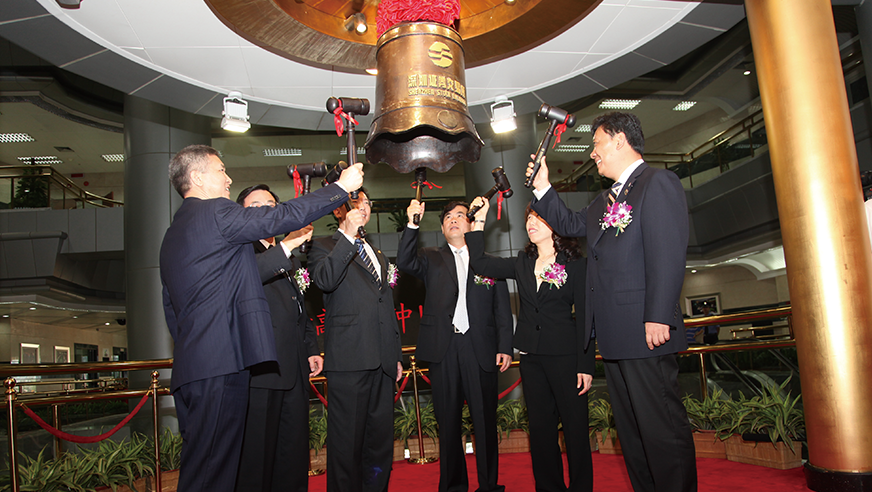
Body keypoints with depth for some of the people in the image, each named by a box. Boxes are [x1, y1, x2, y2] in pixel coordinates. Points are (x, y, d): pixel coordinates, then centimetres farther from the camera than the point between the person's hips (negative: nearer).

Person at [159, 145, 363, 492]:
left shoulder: (174, 232, 22)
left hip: (190, 369, 10)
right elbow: (283, 217, -11)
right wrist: (341, 187, -2)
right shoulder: (216, 212, -7)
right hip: (220, 363, -10)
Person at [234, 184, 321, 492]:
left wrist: (311, 350, 22)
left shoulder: (290, 259, 24)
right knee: (255, 457, -4)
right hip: (258, 370, -7)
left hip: (294, 372, 7)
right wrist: (287, 245, -28)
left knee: (294, 456, 10)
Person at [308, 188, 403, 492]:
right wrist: (349, 235, -16)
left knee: (381, 438, 9)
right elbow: (325, 280, -16)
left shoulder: (378, 256, 27)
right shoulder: (324, 246, 7)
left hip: (382, 361, 6)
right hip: (349, 358, -6)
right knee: (347, 440, -4)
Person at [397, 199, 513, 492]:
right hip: (443, 349, 1)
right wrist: (412, 225, -14)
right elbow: (404, 262, -5)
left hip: (480, 349, 0)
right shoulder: (432, 259, 15)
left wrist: (505, 347, 0)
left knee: (485, 421, 2)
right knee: (448, 422, 7)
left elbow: (502, 310, 9)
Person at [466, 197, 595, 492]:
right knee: (540, 428, 11)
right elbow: (479, 263, 3)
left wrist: (585, 365, -10)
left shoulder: (574, 264, -2)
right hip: (531, 357, 4)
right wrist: (479, 220, -1)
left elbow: (584, 316, -5)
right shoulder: (522, 265, 10)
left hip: (565, 356, -4)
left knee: (575, 428, 0)